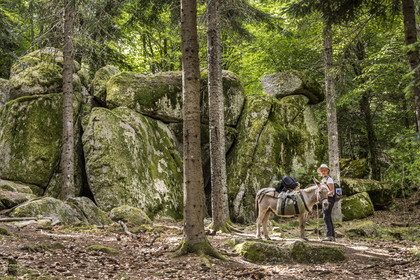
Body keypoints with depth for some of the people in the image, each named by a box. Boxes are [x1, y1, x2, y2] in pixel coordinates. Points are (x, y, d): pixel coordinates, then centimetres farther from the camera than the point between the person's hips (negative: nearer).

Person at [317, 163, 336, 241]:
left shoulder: (329, 179, -9)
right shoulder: (323, 180, 20)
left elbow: (332, 191, -16)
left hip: (329, 200, -10)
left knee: (326, 218, -14)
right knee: (328, 218, 11)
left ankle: (329, 236, -17)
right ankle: (333, 236, 15)